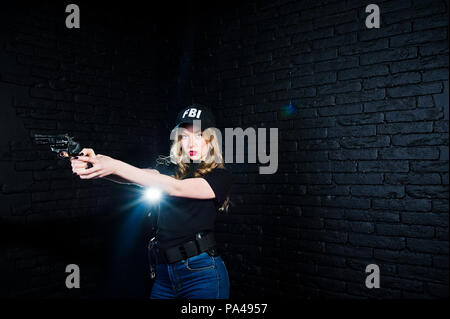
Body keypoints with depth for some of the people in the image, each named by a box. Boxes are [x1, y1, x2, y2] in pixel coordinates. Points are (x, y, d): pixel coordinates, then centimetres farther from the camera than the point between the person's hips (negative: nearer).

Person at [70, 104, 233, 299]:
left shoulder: (221, 176, -5)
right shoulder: (169, 168, 8)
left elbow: (175, 188, -20)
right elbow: (135, 177, -10)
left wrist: (117, 166, -27)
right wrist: (95, 164, -31)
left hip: (202, 274, -4)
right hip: (164, 274, 4)